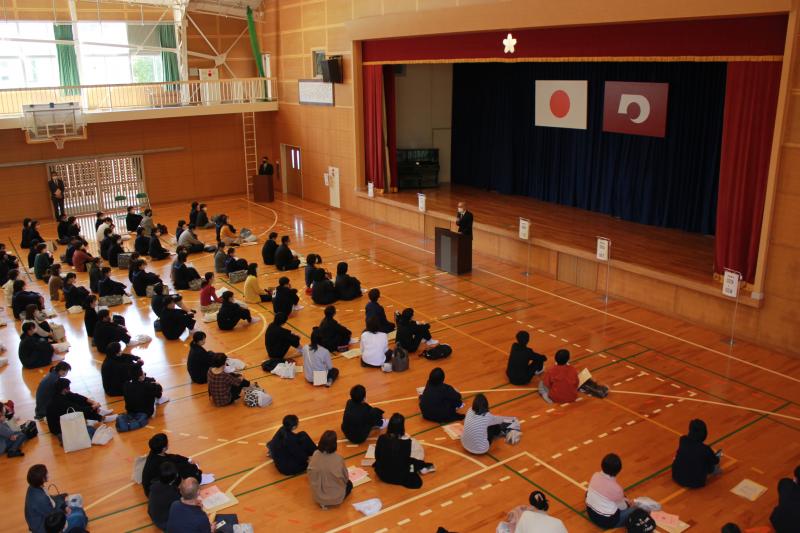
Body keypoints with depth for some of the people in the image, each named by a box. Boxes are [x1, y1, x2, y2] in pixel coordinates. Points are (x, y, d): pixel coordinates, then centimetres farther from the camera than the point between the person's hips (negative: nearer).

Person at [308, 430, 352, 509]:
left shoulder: (315, 455, -17)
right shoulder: (338, 458, -24)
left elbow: (311, 475, -4)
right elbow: (346, 478, -9)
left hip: (317, 497, 4)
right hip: (336, 497, -4)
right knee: (349, 484, 27)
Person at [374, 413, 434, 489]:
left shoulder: (382, 438, -14)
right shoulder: (406, 441, -22)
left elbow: (377, 456, 0)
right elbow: (406, 459, -7)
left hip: (381, 473, 3)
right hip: (397, 476, -3)